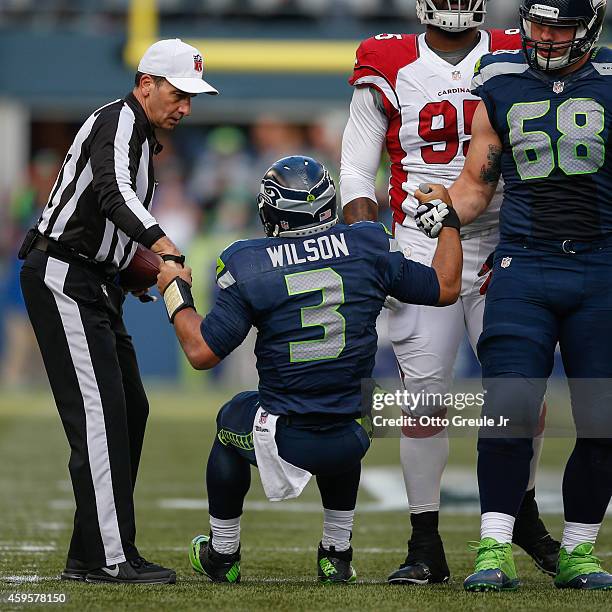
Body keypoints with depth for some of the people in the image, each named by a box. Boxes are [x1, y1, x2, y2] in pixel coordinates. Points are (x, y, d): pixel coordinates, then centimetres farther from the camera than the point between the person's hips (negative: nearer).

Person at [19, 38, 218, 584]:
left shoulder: (141, 136, 20)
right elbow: (114, 194, -32)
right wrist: (165, 246, -46)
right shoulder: (118, 121, -12)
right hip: (62, 278, -11)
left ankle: (88, 557, 13)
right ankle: (111, 557, -19)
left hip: (95, 285, 11)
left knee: (130, 410, 10)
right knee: (99, 412, -15)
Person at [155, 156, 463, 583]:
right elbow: (446, 287, 9)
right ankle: (337, 555, 38)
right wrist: (448, 219, 23)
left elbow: (202, 352, -8)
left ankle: (222, 556, 41)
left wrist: (176, 294, 8)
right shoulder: (368, 248, -3)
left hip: (282, 442, -2)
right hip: (352, 442, 2)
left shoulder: (249, 266, -10)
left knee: (232, 418, 33)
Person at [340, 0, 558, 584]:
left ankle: (523, 514, 22)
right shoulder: (389, 68, 3)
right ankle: (425, 544, 3)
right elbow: (356, 170, 6)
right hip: (422, 254, -1)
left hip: (501, 251, 1)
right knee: (424, 398, -5)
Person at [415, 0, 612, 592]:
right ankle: (494, 550, -8)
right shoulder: (501, 85, 7)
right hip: (523, 268, 0)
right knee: (509, 409, -12)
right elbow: (477, 181, 14)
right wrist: (445, 210, -5)